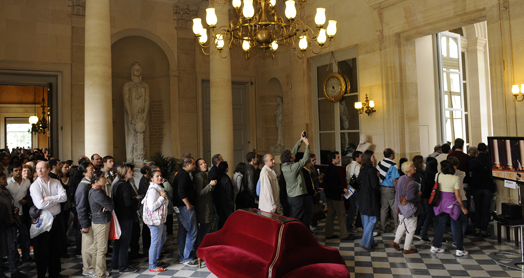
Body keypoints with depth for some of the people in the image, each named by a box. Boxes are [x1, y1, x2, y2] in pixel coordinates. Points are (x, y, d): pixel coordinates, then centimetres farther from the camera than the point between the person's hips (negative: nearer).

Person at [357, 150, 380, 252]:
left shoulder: (362, 169, 6)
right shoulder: (371, 170, -19)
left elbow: (358, 180, 16)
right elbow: (375, 185, -18)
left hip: (362, 197, 9)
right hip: (370, 198, -8)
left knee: (366, 220, 14)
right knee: (372, 220, -1)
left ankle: (370, 242, 25)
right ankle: (365, 242, -3)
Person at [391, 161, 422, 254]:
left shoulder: (401, 179, -1)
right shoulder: (411, 183, -27)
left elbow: (397, 192, 9)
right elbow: (410, 197, -29)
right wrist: (419, 194, -12)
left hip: (401, 207, 8)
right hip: (409, 209, -8)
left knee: (402, 224, 25)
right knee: (411, 228, 8)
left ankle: (396, 241, 26)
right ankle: (407, 248, 17)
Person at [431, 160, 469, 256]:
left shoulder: (438, 175, -4)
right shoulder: (455, 178, -13)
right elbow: (457, 195, -11)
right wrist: (463, 207, -3)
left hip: (440, 201, 4)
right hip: (451, 203, -4)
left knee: (440, 224, 14)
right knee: (456, 225, 7)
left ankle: (435, 246, 18)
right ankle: (459, 249, 11)